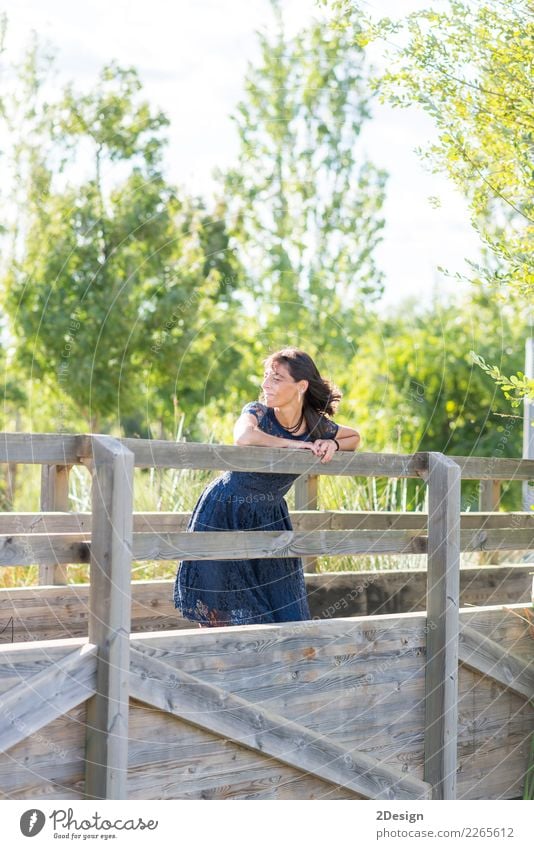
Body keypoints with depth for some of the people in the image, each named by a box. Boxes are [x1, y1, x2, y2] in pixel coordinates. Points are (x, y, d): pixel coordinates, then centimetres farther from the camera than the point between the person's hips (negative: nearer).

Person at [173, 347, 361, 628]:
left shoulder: (318, 425, -6)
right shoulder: (257, 412, -17)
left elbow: (354, 437, 14)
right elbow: (243, 437, -41)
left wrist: (332, 444, -9)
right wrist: (292, 443, -28)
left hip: (269, 520, 4)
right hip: (224, 514, -3)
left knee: (282, 612, 4)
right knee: (217, 613, 0)